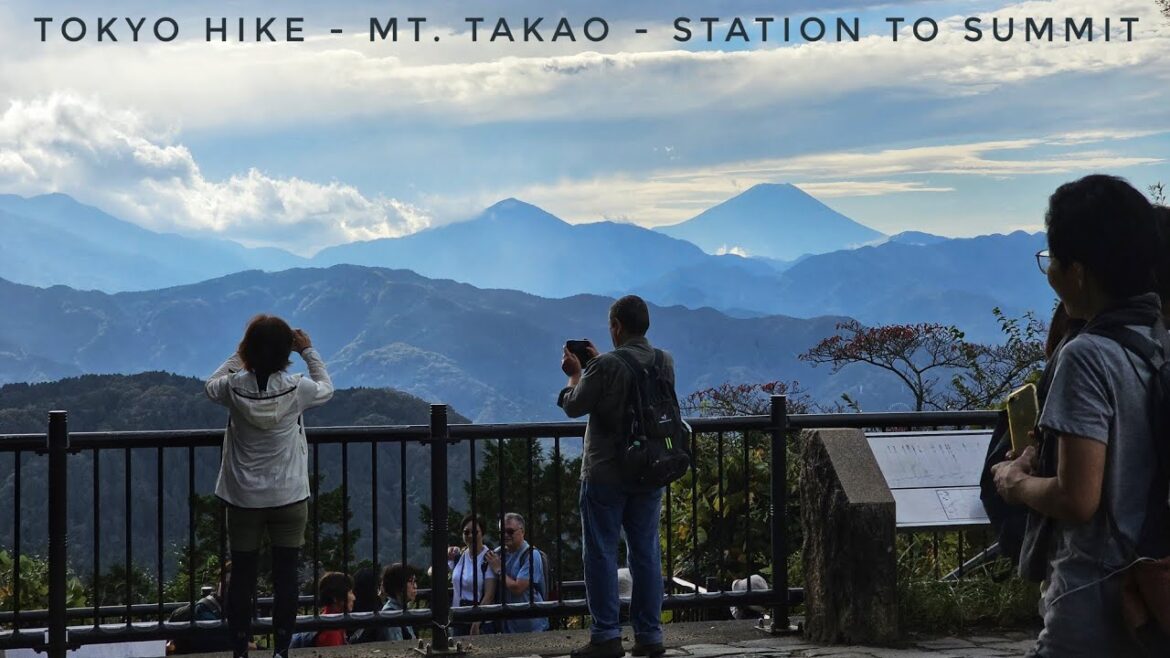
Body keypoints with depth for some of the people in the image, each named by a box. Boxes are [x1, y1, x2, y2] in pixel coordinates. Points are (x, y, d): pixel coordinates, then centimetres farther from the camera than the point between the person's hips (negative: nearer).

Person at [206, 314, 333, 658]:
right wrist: (309, 351, 13)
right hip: (289, 499, -1)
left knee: (242, 578, 9)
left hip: (244, 500, 1)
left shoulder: (234, 388, -10)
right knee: (285, 578, 5)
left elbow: (211, 386, 14)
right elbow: (327, 388, 9)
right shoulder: (297, 389, -13)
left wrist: (238, 354, 15)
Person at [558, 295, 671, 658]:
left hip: (606, 474, -5)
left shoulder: (606, 366, -18)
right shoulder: (665, 362, 2)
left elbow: (574, 407, -8)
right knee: (646, 552, 10)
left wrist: (576, 374, 9)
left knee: (601, 553, 3)